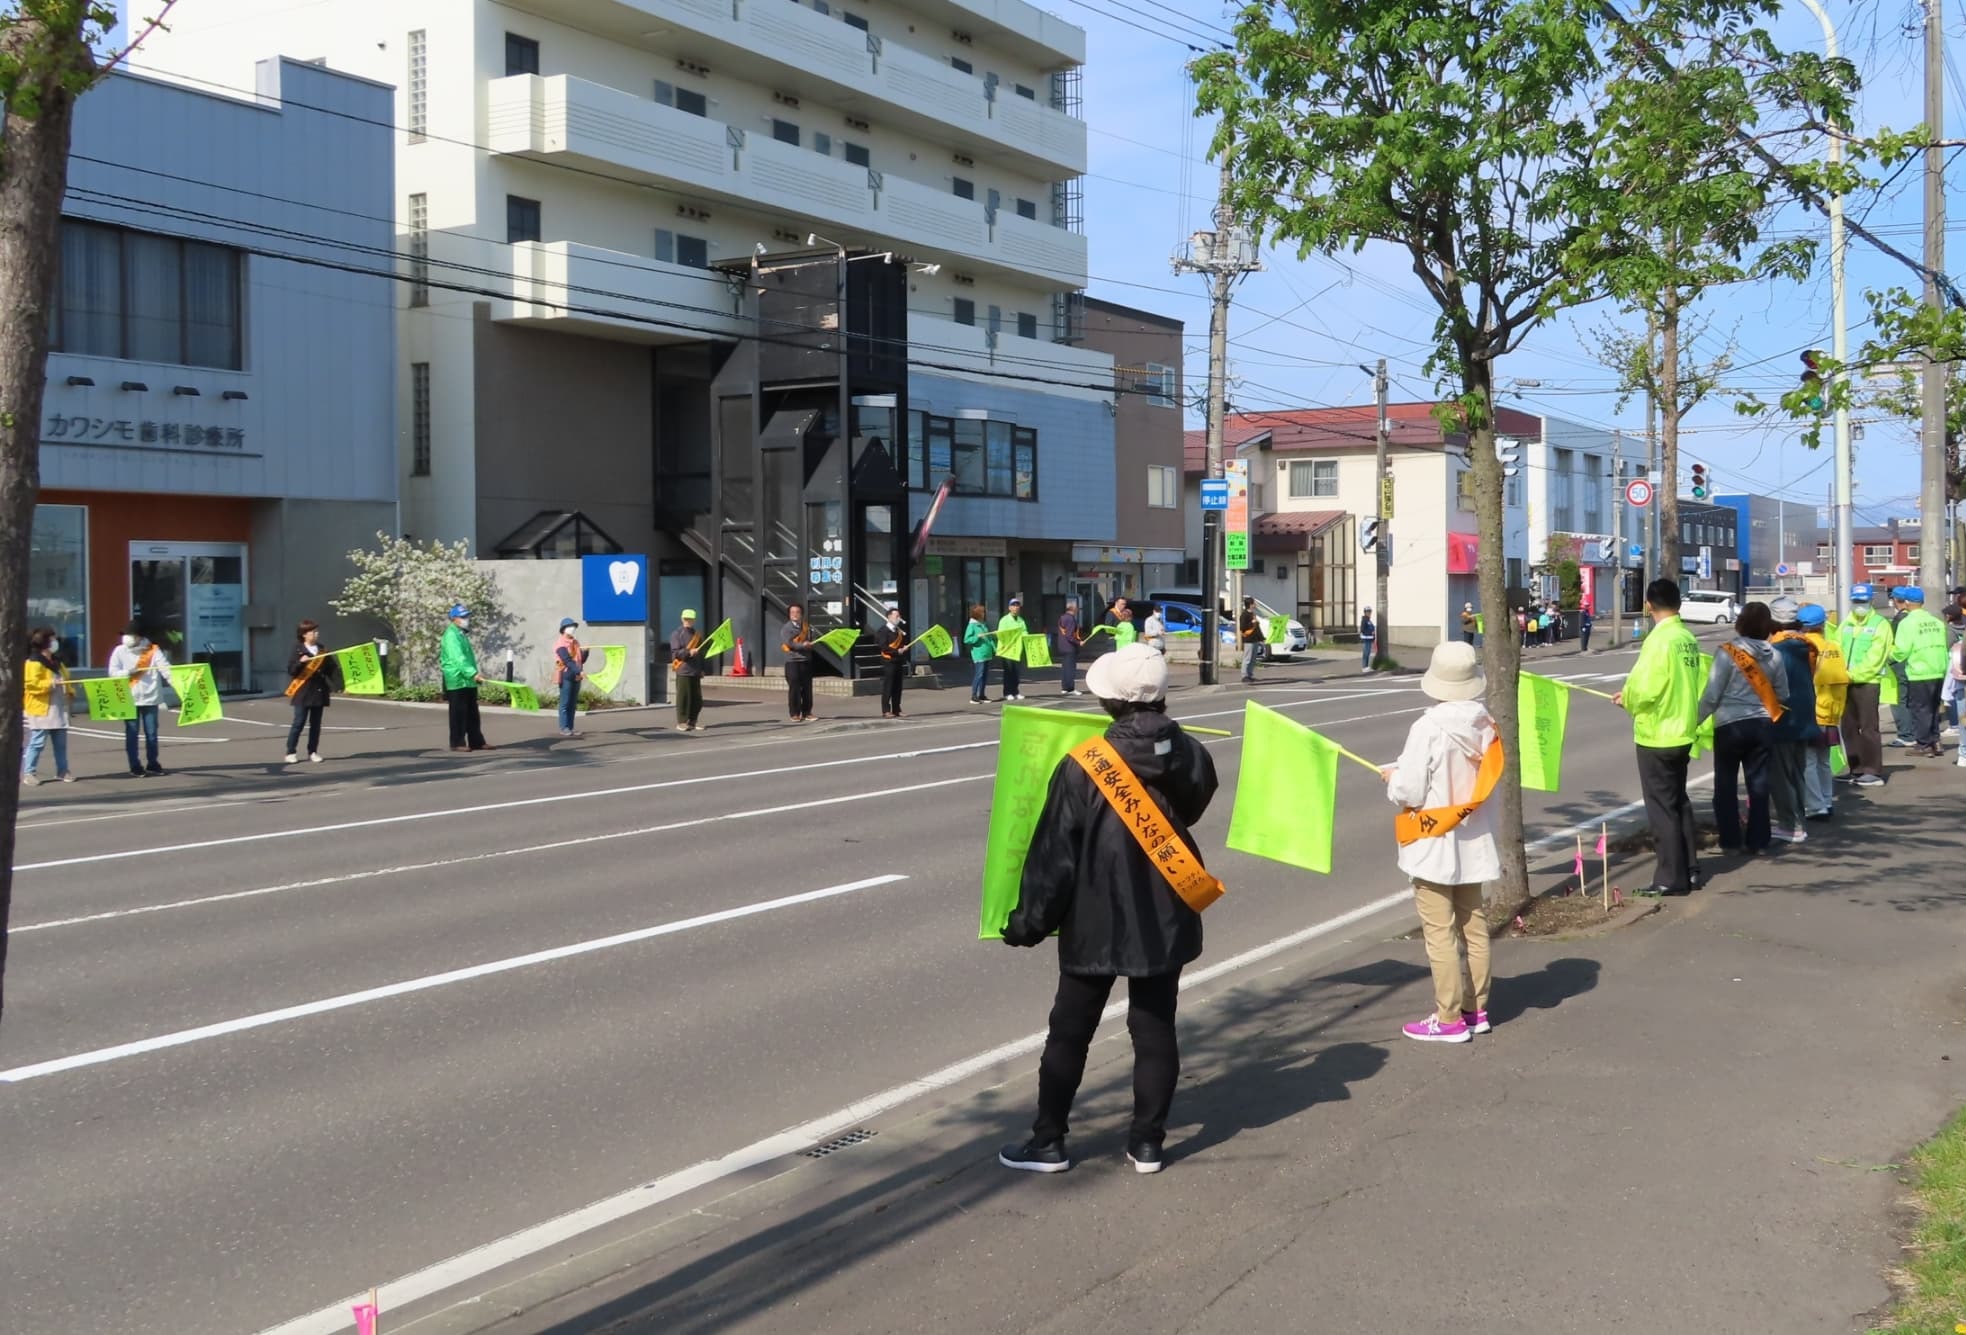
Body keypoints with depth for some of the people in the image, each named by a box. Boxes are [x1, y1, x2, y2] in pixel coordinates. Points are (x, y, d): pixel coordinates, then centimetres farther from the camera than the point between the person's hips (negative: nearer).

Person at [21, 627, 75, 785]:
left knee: (60, 742, 9)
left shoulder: (56, 662, 17)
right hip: (42, 709, -8)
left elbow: (65, 679, 27)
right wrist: (51, 684, -23)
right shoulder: (34, 663, -11)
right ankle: (28, 773, -1)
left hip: (58, 709, 8)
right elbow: (31, 684, -20)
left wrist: (69, 691, 10)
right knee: (38, 742, -7)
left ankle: (62, 770, 16)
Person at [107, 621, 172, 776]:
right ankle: (135, 766, 10)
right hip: (129, 699, 0)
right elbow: (113, 672, -1)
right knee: (132, 733, 3)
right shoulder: (120, 651, 2)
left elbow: (166, 668, -11)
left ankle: (152, 763, 20)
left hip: (150, 698, 0)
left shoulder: (152, 650, -1)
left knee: (151, 732, 7)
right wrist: (128, 672, -20)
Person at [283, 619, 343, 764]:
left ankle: (313, 752, 16)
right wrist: (300, 662, -26)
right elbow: (291, 670, -9)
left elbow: (330, 669, 8)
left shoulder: (322, 650, 10)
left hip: (319, 692, 4)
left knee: (315, 724, 8)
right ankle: (291, 752, 5)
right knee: (299, 723, -3)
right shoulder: (298, 650, -4)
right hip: (303, 693, -4)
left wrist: (336, 684, -5)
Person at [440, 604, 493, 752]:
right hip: (457, 681, -10)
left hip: (468, 681, 10)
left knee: (473, 714, 11)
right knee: (458, 713, -5)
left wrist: (475, 675, 21)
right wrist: (473, 673, -32)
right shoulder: (451, 635, -13)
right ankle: (457, 743, 0)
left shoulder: (462, 634, 19)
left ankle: (477, 741, 15)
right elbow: (458, 658, -24)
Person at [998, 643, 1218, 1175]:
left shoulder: (1084, 766, -17)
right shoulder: (1191, 758, -6)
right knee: (1156, 1030, 13)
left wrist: (1029, 921, -4)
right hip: (1166, 920, 3)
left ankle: (1049, 1142, 17)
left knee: (1069, 1033, 10)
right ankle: (1147, 1142, 19)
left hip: (1096, 922, -3)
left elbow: (1054, 854, -13)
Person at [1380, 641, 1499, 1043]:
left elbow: (1408, 792, -21)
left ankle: (1449, 1019, 6)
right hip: (1473, 842, 7)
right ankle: (1476, 1009, 26)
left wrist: (1392, 776, 3)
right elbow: (1484, 779, 8)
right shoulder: (1485, 726, -3)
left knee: (1440, 932, 1)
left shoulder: (1428, 728, -21)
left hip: (1434, 843, -7)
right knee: (1473, 926, 16)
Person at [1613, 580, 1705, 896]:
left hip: (1657, 736, -8)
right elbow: (1696, 683, 9)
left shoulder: (1659, 639, -19)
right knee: (1679, 802, 20)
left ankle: (1671, 879, 4)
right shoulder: (1688, 638, 4)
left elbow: (1644, 688, -24)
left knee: (1662, 807, 0)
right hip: (1682, 732, 8)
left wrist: (1626, 700, -5)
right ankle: (1690, 868, 26)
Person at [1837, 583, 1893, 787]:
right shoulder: (1845, 626, 16)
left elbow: (1874, 658, -11)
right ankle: (1857, 769, 16)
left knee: (1868, 728, -7)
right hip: (1846, 683, 6)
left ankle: (1873, 772, -5)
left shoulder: (1879, 625, -2)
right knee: (1849, 728, 9)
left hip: (1867, 682, -6)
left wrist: (1854, 675, -18)